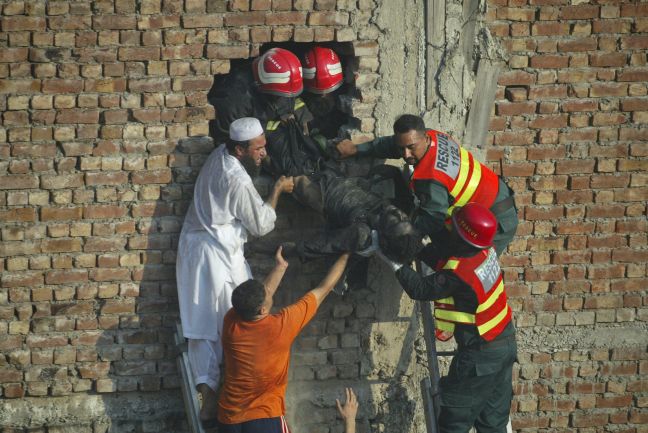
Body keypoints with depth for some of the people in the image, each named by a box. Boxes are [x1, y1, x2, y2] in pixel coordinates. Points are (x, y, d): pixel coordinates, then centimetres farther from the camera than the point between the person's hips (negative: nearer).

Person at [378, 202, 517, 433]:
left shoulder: (458, 275, -30)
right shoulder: (485, 249, -7)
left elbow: (420, 289, -21)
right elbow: (439, 256, 1)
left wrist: (394, 261, -18)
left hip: (480, 357, -8)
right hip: (505, 344, 8)